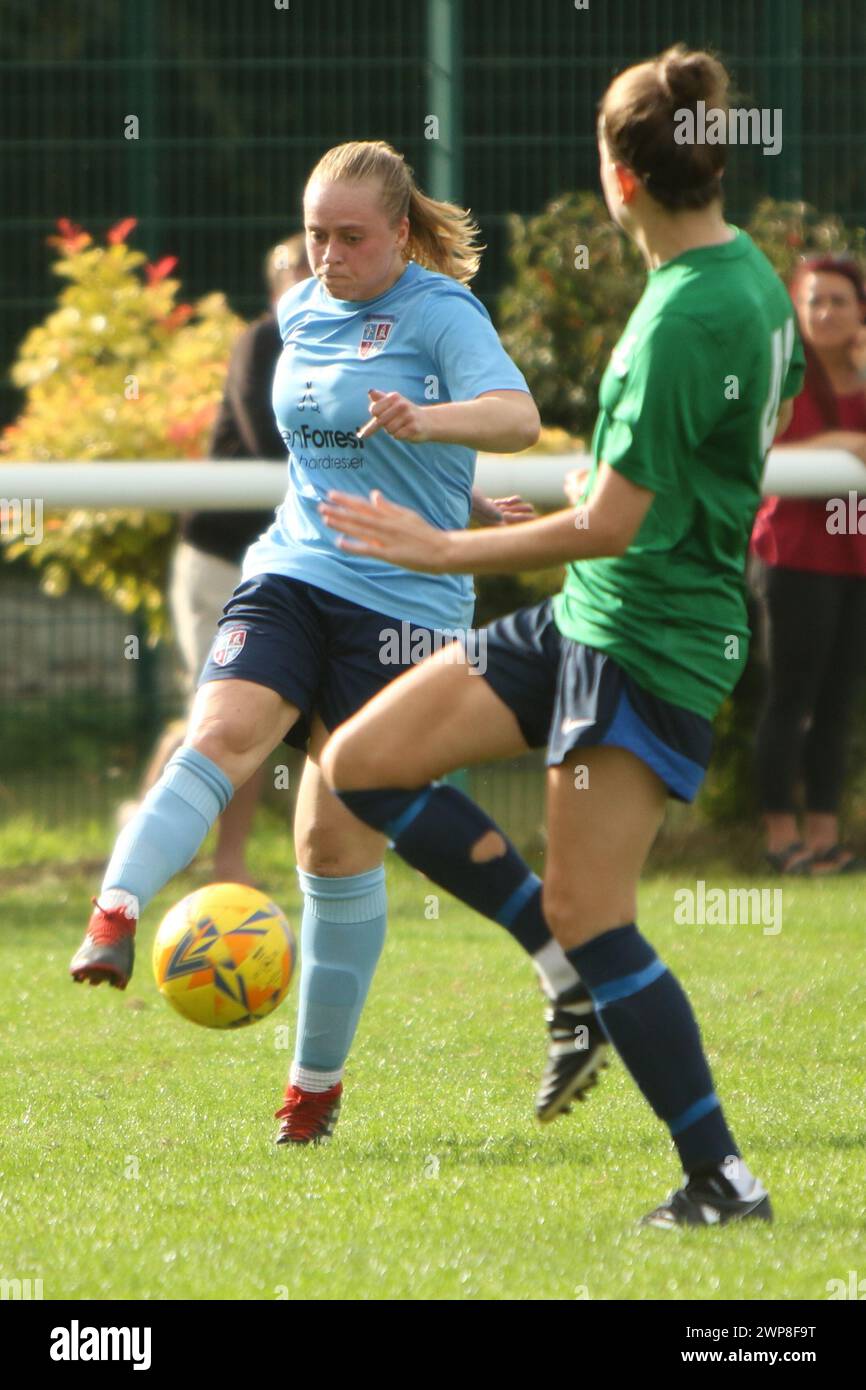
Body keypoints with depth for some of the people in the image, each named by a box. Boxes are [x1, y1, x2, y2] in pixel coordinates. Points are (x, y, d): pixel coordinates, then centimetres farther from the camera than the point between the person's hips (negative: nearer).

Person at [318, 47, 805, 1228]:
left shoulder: (686, 318, -23)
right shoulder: (748, 272, 6)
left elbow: (610, 527, -22)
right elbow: (767, 417, 22)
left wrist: (449, 551, -12)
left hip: (648, 640, -10)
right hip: (582, 623, 10)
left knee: (588, 914, -8)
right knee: (362, 763, 7)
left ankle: (722, 1177, -2)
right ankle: (580, 968, 11)